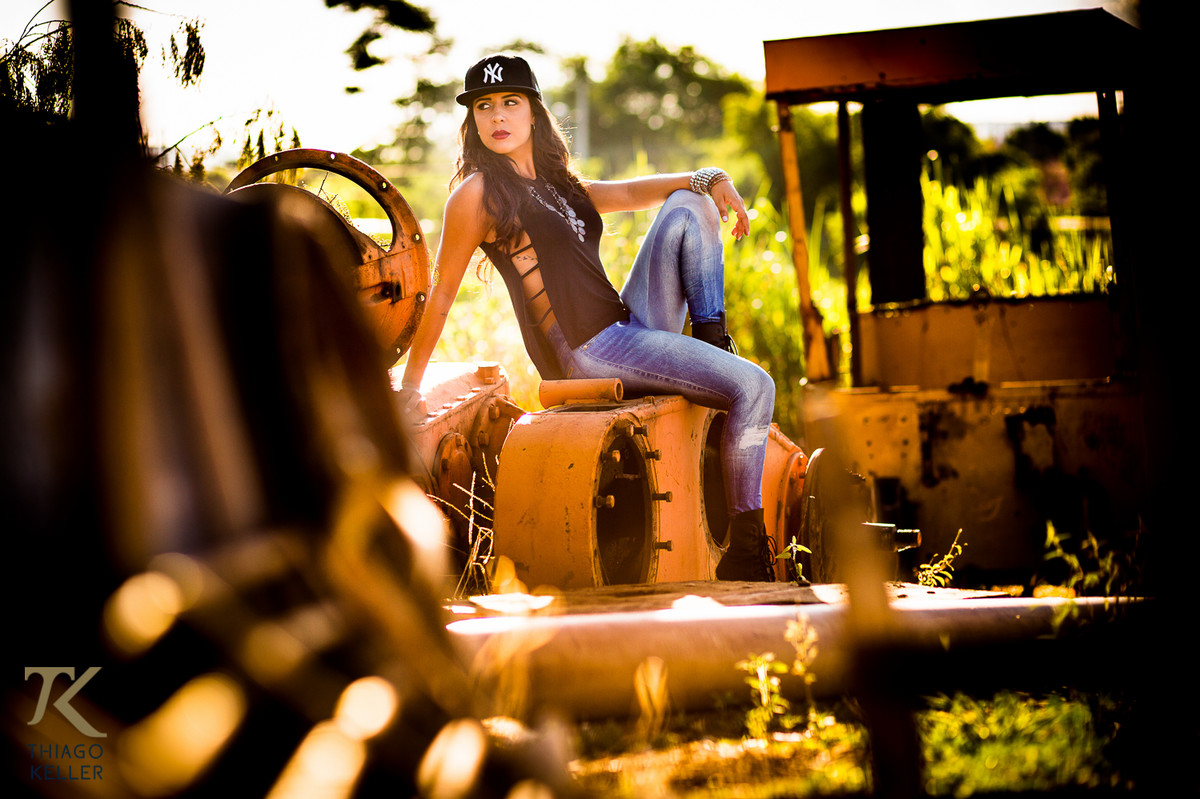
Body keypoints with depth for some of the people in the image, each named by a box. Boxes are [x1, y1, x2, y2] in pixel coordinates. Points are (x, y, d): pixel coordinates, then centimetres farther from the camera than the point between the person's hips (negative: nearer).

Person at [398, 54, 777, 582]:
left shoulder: (556, 185, 20)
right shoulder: (477, 192, -4)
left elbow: (631, 192, 16)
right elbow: (440, 295, -3)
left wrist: (709, 179, -3)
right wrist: (408, 389, -1)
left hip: (629, 327, 8)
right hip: (587, 353, -8)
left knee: (687, 207, 4)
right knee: (753, 386, -20)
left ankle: (712, 342, -1)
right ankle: (745, 553, -20)